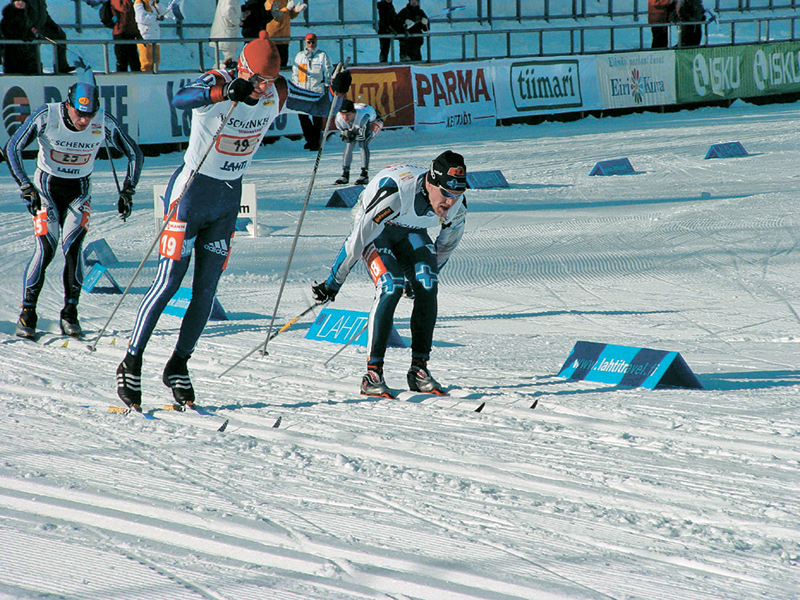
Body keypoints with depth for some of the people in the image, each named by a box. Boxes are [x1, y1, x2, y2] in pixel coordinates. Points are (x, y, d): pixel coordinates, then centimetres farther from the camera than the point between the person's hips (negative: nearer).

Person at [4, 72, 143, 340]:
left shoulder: (104, 123, -17)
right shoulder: (46, 116, -23)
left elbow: (134, 154, -3)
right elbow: (12, 148, -16)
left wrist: (127, 192, -7)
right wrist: (26, 187, -22)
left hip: (79, 189, 1)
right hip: (47, 186, -1)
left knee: (72, 248, -16)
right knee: (45, 250, -13)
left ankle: (70, 314, -6)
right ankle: (27, 315, -2)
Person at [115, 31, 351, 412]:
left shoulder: (276, 94, -4)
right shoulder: (217, 83, -21)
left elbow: (319, 106, 7)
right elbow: (179, 100, -41)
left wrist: (335, 91, -15)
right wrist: (224, 93, -55)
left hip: (228, 200, 6)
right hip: (192, 191, -5)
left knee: (206, 290, 6)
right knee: (168, 283, -6)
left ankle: (177, 367, 18)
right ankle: (131, 363, 3)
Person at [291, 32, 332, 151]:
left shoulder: (322, 56, 3)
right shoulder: (299, 56, 13)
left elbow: (328, 73, 4)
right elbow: (295, 73, 18)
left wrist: (327, 86, -1)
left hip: (317, 91, -4)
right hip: (302, 91, 4)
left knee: (317, 118, -3)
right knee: (302, 115, 2)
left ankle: (316, 142, 3)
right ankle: (310, 139, 16)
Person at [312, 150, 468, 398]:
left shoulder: (457, 207, -22)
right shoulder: (395, 192, -40)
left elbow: (446, 246, 1)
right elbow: (358, 238, -31)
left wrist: (426, 277, 15)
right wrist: (333, 283, -23)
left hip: (411, 232, 5)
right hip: (375, 230, -5)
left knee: (427, 288, -17)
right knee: (391, 285, -26)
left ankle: (419, 369, -9)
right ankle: (373, 373, -24)